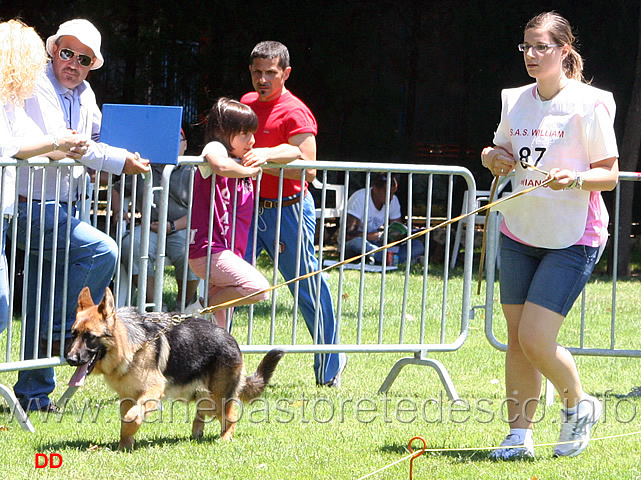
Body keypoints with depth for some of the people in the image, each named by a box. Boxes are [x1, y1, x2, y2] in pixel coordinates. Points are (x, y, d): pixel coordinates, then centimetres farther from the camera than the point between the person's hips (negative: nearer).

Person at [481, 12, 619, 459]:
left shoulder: (590, 104, -10)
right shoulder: (516, 102, 7)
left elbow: (609, 174, -8)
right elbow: (502, 156, 21)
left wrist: (574, 178, -27)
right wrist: (493, 158, -2)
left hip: (573, 238, -6)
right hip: (519, 233, 6)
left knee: (536, 338, -12)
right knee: (517, 339, 3)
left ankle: (578, 404, 13)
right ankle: (519, 436, 10)